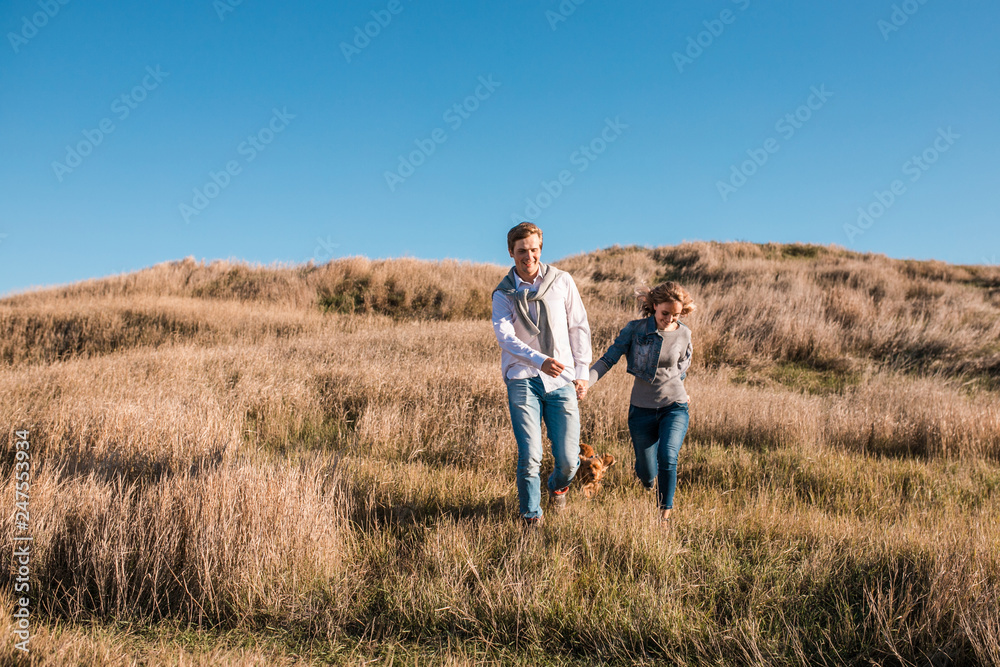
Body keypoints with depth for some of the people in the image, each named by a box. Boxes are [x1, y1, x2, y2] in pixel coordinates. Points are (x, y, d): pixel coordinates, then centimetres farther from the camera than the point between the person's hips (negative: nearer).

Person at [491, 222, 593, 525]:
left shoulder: (561, 281, 6)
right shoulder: (503, 294, 3)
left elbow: (579, 327, 11)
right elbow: (504, 336, -13)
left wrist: (582, 371, 6)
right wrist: (540, 360, -29)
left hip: (561, 380, 1)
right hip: (523, 379, -1)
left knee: (569, 459, -1)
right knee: (529, 456, -10)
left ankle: (558, 486, 35)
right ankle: (530, 515, 12)